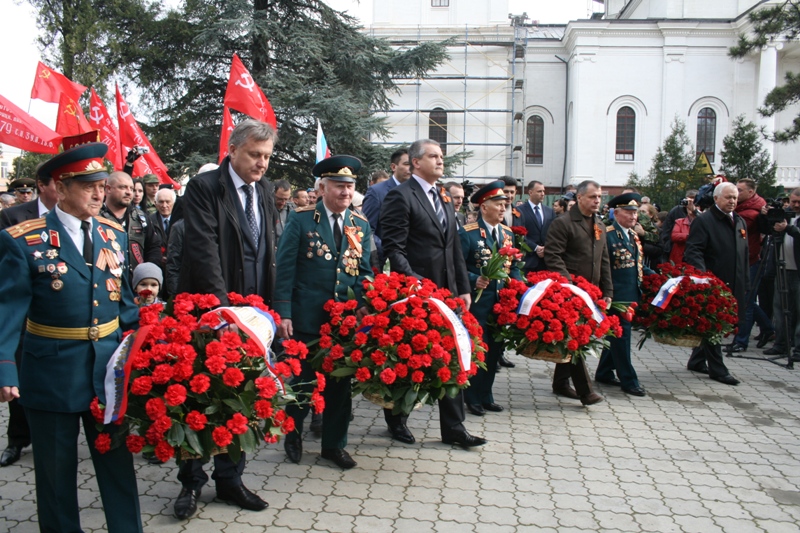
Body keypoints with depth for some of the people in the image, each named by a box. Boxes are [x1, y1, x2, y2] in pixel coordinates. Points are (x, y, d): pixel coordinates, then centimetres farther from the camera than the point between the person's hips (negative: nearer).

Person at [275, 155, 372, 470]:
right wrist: (283, 313, -13)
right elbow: (285, 269, -7)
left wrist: (364, 306, -7)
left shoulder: (361, 225, 9)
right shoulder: (301, 220, -3)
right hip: (307, 318, -3)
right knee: (304, 380, 7)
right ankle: (293, 433, 35)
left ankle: (334, 444, 28)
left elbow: (364, 271, 10)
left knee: (340, 383, 11)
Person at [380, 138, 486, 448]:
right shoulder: (401, 196, -8)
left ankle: (453, 428, 19)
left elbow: (455, 249, 17)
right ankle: (396, 421, 27)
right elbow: (394, 248, -15)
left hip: (446, 292, 7)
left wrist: (463, 289, 12)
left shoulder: (445, 201, 18)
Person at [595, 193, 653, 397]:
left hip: (632, 294, 9)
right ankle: (628, 380, 8)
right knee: (621, 335, -1)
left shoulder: (633, 235, 14)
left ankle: (604, 373, 28)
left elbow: (639, 265, 19)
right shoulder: (607, 235, -14)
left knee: (618, 334, 15)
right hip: (616, 294, -9)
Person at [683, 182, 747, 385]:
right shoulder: (704, 221, -8)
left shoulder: (740, 222, 16)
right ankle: (717, 369, 6)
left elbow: (745, 254, 21)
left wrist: (745, 283, 17)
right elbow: (693, 251, -16)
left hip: (732, 285, 7)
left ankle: (697, 361, 26)